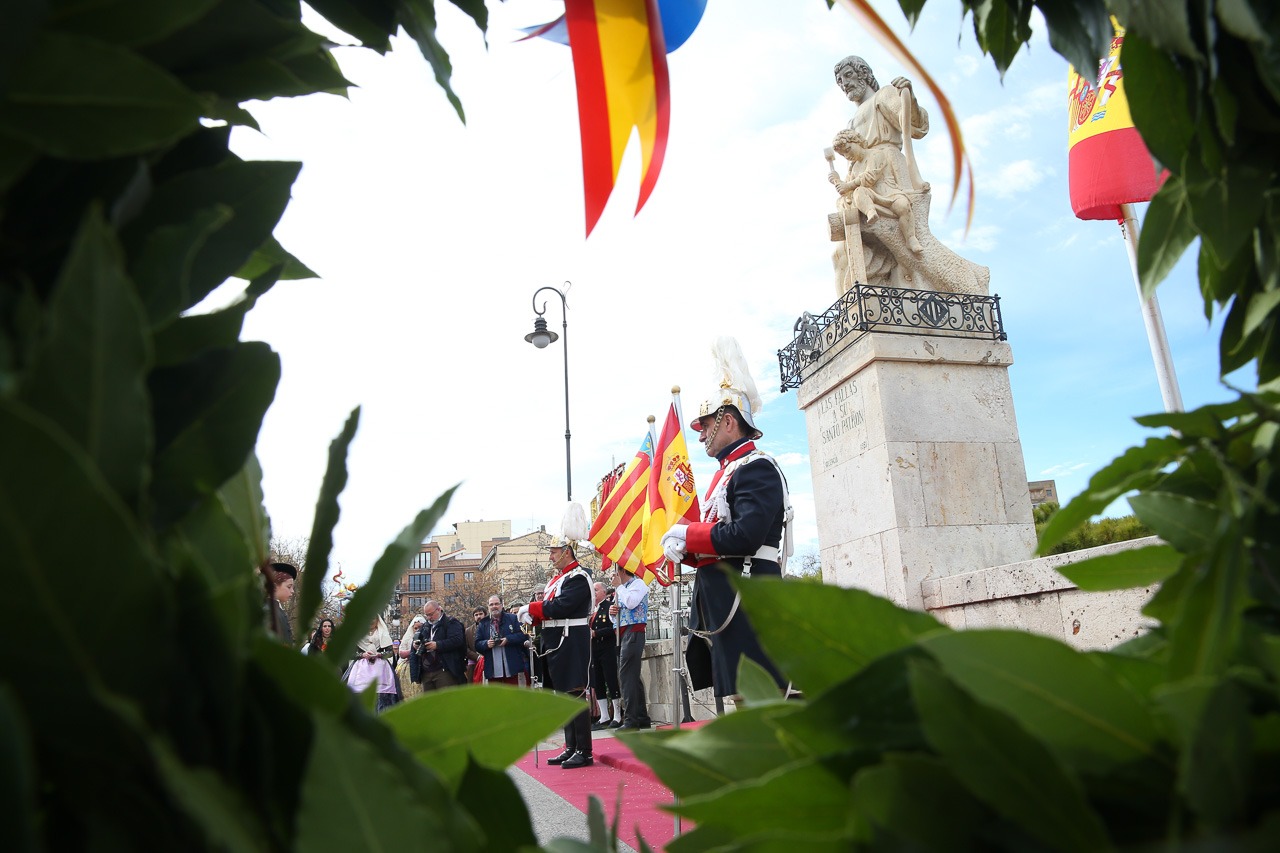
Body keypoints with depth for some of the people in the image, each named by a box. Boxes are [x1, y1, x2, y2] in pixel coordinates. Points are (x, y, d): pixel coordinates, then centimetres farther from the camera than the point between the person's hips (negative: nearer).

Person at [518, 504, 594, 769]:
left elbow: (560, 607, -23)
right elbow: (548, 611, 17)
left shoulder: (578, 578, -13)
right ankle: (571, 748, 21)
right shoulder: (557, 579, 18)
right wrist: (533, 617, -4)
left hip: (571, 645, -10)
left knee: (576, 695, -6)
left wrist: (530, 608, -12)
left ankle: (584, 752, 0)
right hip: (556, 645, 10)